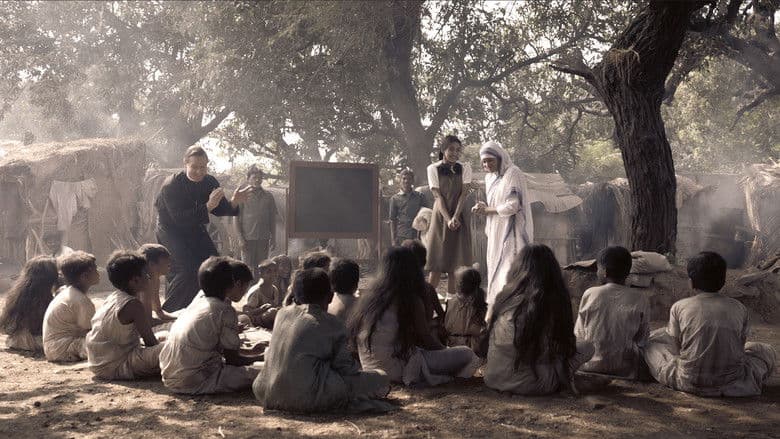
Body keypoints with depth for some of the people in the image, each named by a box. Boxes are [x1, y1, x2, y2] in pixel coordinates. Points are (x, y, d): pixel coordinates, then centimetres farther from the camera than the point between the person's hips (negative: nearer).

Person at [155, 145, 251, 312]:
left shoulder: (210, 183, -9)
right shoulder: (171, 185, -25)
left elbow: (220, 210, -2)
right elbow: (179, 218, -33)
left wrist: (233, 203, -24)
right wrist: (207, 206, -42)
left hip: (195, 230, 6)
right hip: (171, 229, -6)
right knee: (187, 270, -21)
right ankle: (167, 311, -7)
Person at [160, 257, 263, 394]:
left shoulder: (198, 302, 14)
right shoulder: (225, 311, -10)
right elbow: (234, 360, -4)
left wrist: (252, 351, 28)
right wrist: (260, 357, 12)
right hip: (193, 382, -9)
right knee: (260, 372, -12)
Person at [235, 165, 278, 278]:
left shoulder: (268, 196, 9)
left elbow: (272, 218, 12)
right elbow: (237, 219, 0)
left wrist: (273, 238, 7)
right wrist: (240, 238, -8)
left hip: (264, 239, 3)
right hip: (248, 238, -3)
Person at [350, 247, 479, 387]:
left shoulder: (369, 297, 6)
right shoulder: (411, 301, -13)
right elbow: (427, 341, -3)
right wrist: (446, 351, 17)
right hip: (396, 370, -8)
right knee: (468, 356, -6)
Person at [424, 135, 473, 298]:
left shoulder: (465, 168, 3)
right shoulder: (433, 169, -1)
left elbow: (463, 194, -4)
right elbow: (438, 196, -7)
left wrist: (456, 217, -16)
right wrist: (448, 219, -16)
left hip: (458, 218, 2)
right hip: (440, 217, -1)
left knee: (456, 260, 0)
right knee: (437, 260, -3)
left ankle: (451, 297, 6)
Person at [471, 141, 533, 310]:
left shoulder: (513, 174, -13)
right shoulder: (490, 177, 13)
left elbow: (512, 206, -18)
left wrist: (487, 210, -9)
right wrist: (483, 207, -1)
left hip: (512, 232, -8)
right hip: (496, 232, 8)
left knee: (509, 268, -11)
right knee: (495, 267, 8)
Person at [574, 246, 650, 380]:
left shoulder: (589, 294, -10)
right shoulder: (640, 299, -9)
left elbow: (579, 335, -2)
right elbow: (642, 340, -1)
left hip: (591, 367, 0)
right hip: (625, 369, 0)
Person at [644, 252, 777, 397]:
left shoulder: (679, 307, -6)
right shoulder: (738, 309, -3)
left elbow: (675, 347, 4)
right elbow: (740, 345, 10)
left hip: (689, 383, -2)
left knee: (651, 343, 20)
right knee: (768, 351, 27)